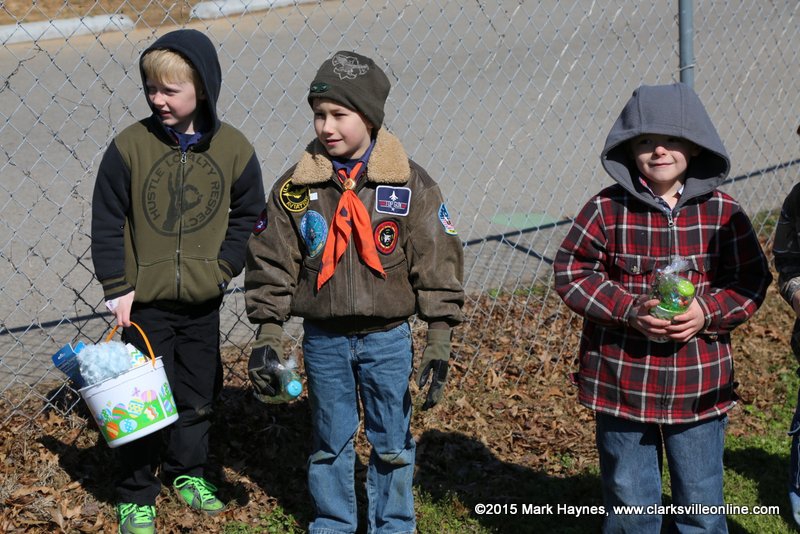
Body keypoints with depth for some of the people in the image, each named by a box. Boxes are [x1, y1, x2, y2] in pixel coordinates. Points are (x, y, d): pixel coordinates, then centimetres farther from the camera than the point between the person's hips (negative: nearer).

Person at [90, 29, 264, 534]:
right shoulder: (129, 146, -11)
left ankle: (189, 472, 38)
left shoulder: (233, 148, -6)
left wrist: (223, 267, -5)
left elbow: (247, 216, 6)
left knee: (199, 396, 16)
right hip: (144, 301, -2)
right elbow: (108, 223, -5)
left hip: (203, 302, 2)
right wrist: (117, 288, -7)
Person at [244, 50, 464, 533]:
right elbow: (271, 266, 1)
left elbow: (438, 265, -6)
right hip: (323, 339, 1)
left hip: (387, 338, -1)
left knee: (393, 443, 11)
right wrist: (267, 339, -2)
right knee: (331, 442, 14)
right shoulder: (296, 188, -4)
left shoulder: (410, 185, -8)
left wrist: (439, 346, -9)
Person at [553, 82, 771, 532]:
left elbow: (752, 281, 3)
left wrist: (708, 312, -15)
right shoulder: (607, 210, -5)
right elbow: (572, 272, -4)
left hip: (699, 387, 1)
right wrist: (629, 310, -17)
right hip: (621, 382, -1)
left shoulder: (723, 212, -1)